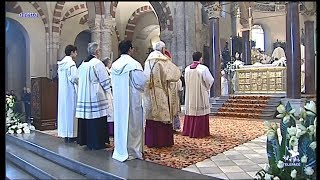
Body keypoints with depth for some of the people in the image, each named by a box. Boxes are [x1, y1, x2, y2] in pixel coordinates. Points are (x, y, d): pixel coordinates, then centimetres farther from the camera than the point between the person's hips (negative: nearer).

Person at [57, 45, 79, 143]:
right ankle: (71, 134, 3)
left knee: (64, 110, 11)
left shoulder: (61, 63, 11)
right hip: (71, 91, -8)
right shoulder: (71, 63, -14)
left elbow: (59, 76, 15)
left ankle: (65, 134, 18)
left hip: (62, 91, 8)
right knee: (71, 110, -2)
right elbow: (74, 78, -20)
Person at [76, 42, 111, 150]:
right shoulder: (97, 63, -12)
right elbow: (105, 80, -11)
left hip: (84, 95, 7)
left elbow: (80, 79, 17)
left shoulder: (83, 64, 10)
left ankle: (86, 140, 22)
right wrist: (107, 89, 6)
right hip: (96, 96, -7)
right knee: (97, 120, -1)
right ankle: (98, 143, 5)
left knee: (87, 118, 13)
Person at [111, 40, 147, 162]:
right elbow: (141, 82, -14)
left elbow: (114, 83, 9)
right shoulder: (134, 64, -15)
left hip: (118, 99, 6)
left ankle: (120, 150, 24)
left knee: (120, 122, 13)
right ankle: (132, 151, 14)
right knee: (132, 124, 5)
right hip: (132, 99, -6)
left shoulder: (114, 65, 3)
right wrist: (141, 89, 6)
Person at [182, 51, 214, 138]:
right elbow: (210, 80, -8)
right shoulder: (203, 68, -13)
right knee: (200, 112, 2)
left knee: (190, 111, 13)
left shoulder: (187, 69, 2)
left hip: (190, 94, 5)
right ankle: (199, 132, 6)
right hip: (201, 95, -5)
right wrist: (207, 88, 11)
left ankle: (188, 131, 19)